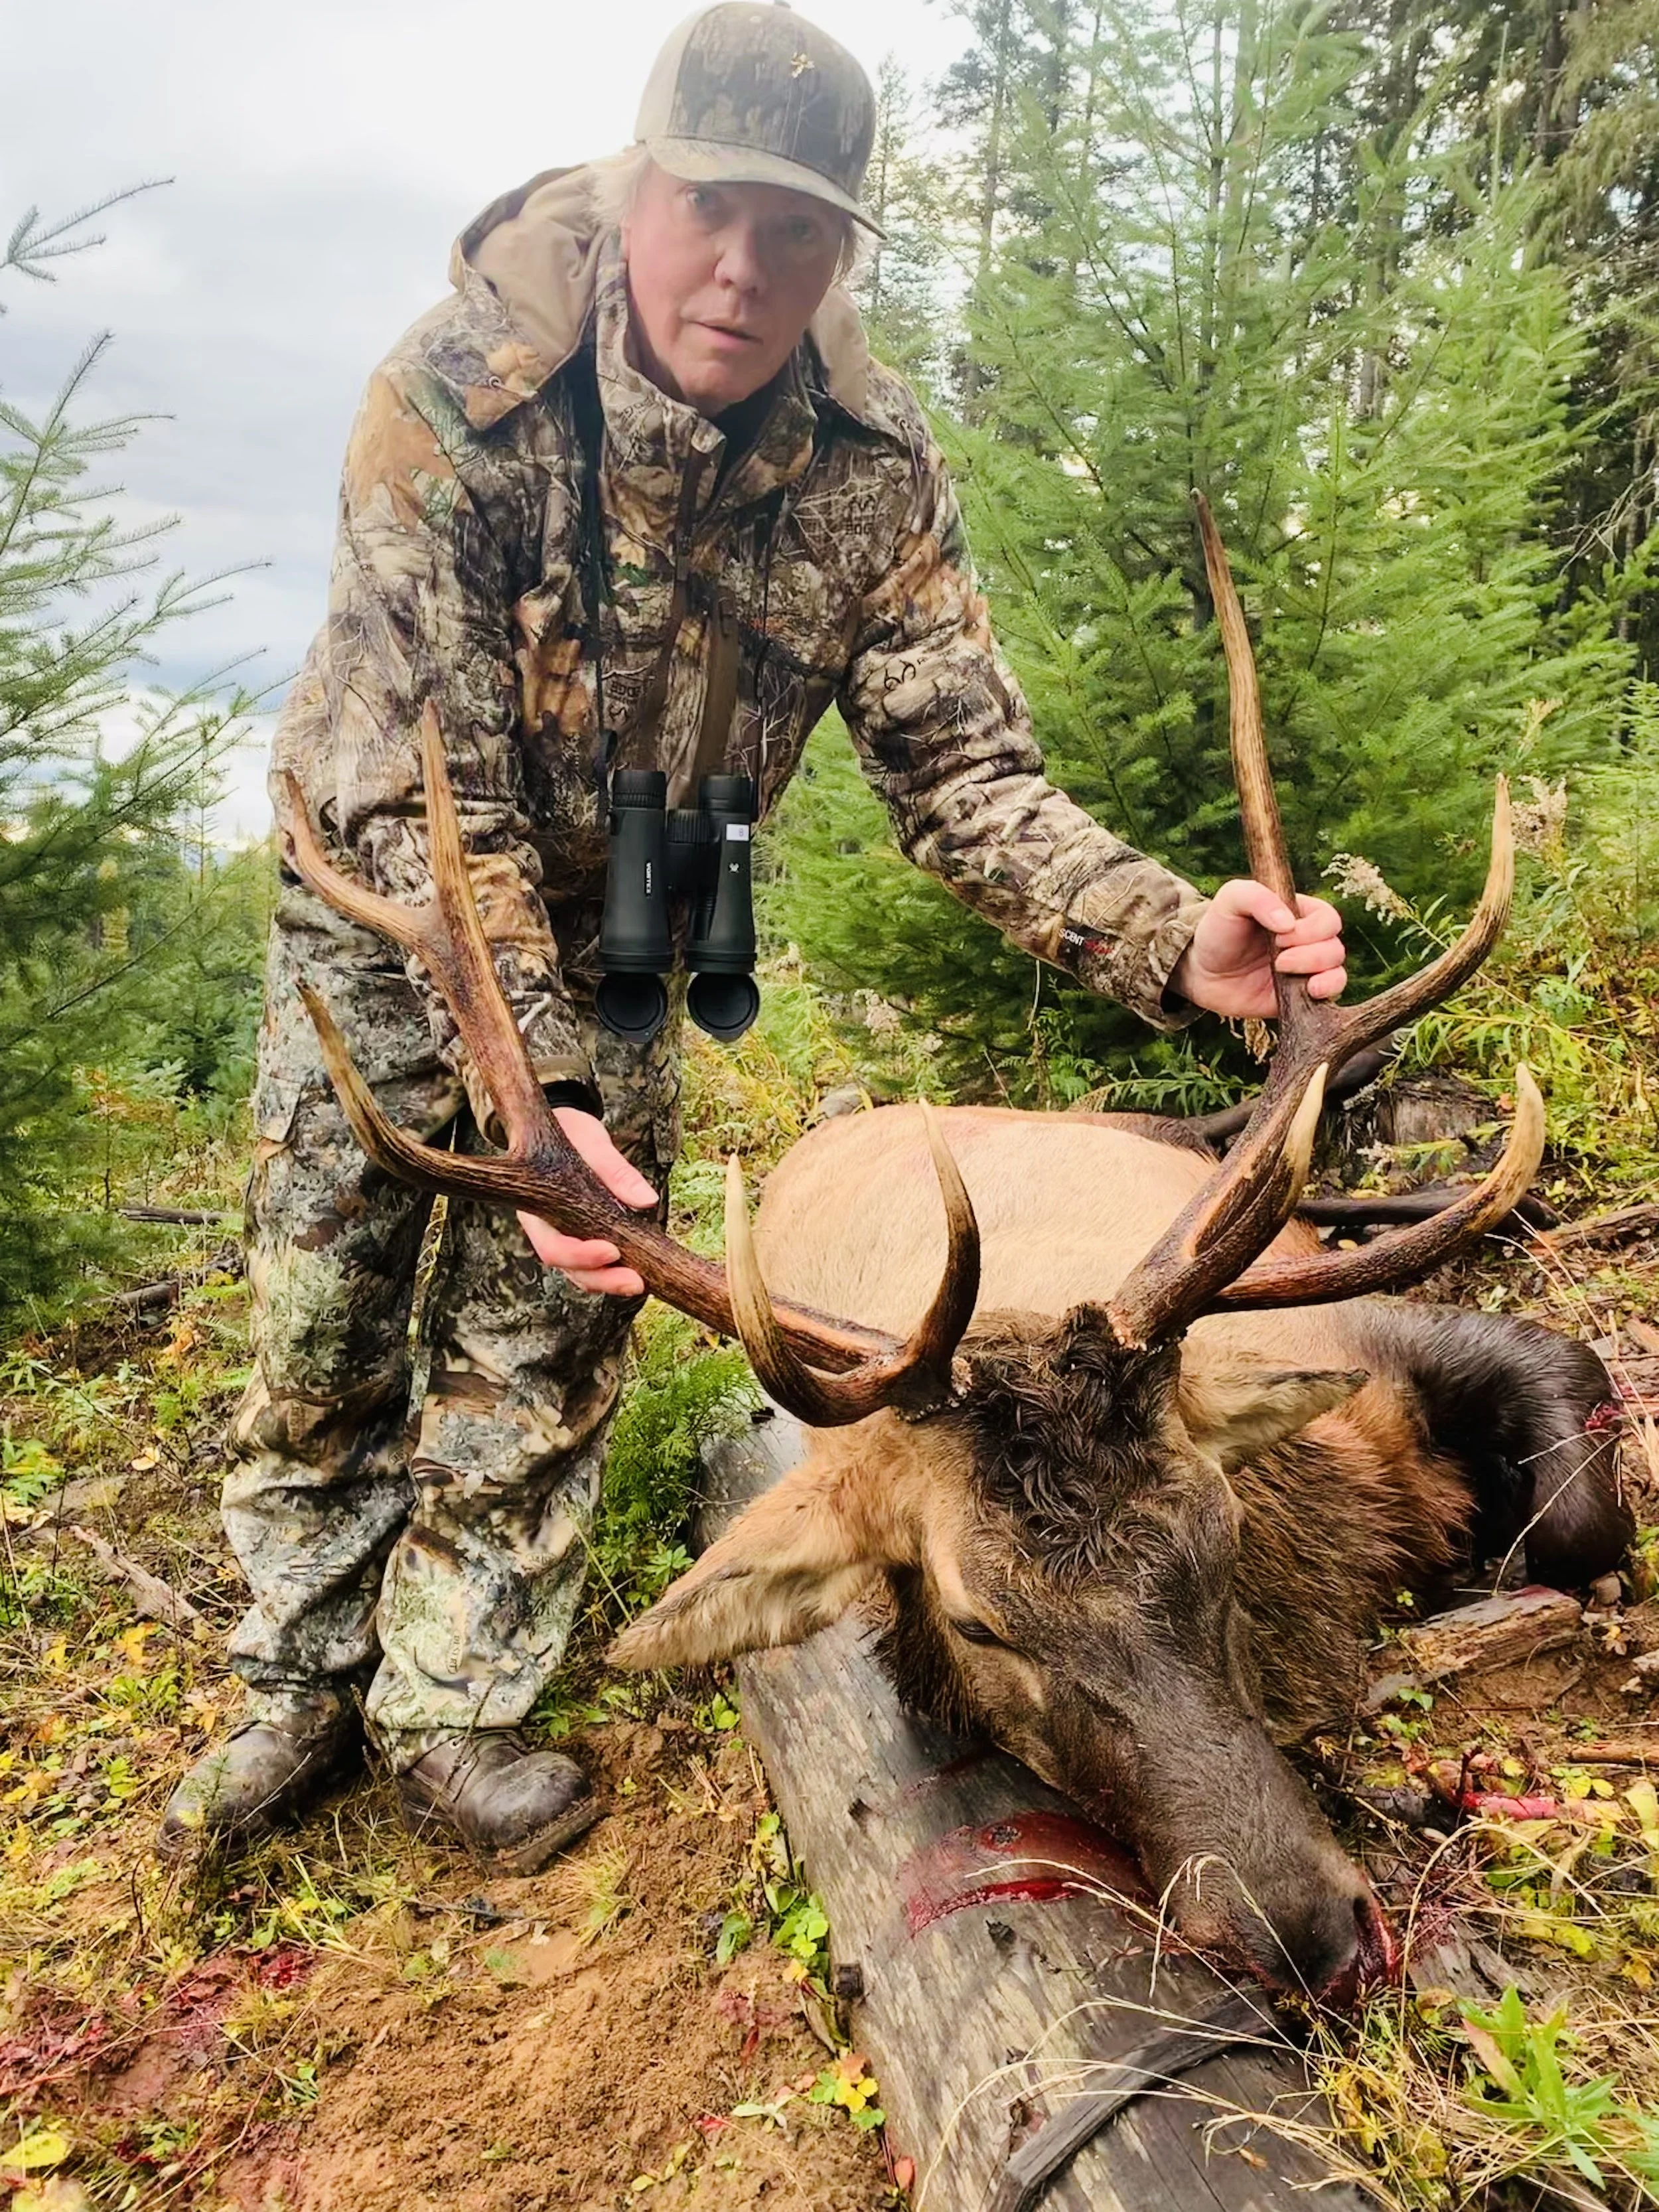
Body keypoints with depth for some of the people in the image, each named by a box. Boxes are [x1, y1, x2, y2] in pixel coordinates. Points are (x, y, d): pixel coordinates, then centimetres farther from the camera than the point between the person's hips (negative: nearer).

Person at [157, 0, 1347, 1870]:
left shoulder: (874, 474, -18)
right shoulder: (452, 400, -28)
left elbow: (965, 772, -18)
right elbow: (424, 793, -31)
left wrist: (1171, 942, -35)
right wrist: (524, 1092, -43)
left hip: (615, 927, 2)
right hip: (387, 894, -1)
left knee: (540, 1331, 4)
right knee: (324, 1312, 6)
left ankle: (455, 1703, 24)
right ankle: (304, 1682, 29)